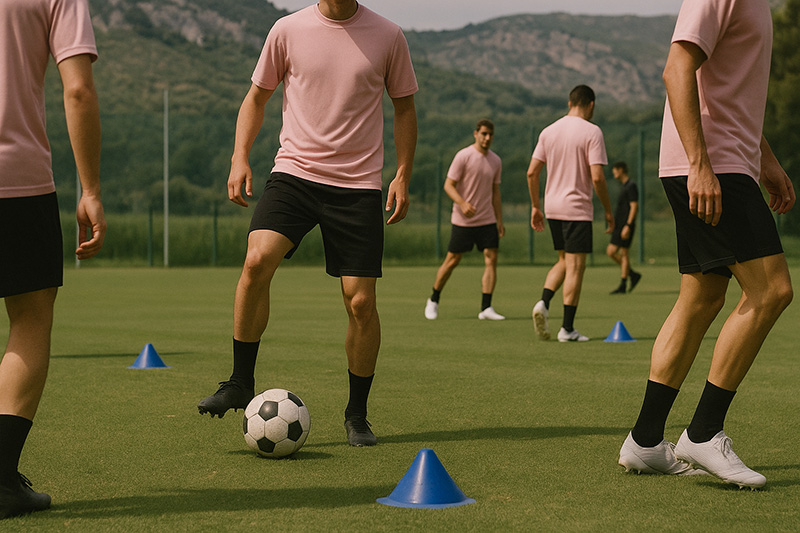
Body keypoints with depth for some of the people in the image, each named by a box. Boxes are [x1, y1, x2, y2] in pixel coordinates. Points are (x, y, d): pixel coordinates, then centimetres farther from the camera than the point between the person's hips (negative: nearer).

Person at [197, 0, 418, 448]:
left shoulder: (388, 36, 2)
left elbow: (405, 107, 12)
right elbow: (257, 97, 13)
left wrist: (403, 176, 1)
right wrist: (240, 158, -1)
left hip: (359, 184, 0)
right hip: (294, 172, 0)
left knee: (361, 302, -3)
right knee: (257, 260, -24)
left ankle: (357, 415, 16)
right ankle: (241, 383, -7)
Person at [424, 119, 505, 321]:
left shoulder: (496, 161, 9)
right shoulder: (463, 156, -9)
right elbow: (448, 185, -10)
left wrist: (499, 220, 13)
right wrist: (463, 203, -27)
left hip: (487, 221, 5)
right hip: (462, 221, -5)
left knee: (491, 259, -6)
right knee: (452, 260, 1)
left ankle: (486, 308, -5)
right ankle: (433, 300, 21)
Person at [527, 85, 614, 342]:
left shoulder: (548, 131, 8)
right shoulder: (592, 132, -8)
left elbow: (532, 172, 7)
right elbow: (597, 177, -15)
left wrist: (535, 206, 15)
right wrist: (608, 210, -4)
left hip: (552, 207, 6)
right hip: (577, 208, -6)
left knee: (564, 261, 19)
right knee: (575, 266, 0)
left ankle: (543, 303, -3)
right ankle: (567, 328, 0)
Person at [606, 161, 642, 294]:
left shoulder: (631, 186, -10)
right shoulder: (625, 186, 19)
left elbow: (634, 207, -17)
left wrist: (628, 226, -23)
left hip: (626, 226, -10)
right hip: (619, 226, 10)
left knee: (624, 253, -6)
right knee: (611, 252, 6)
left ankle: (623, 286, -3)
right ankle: (633, 275, 13)